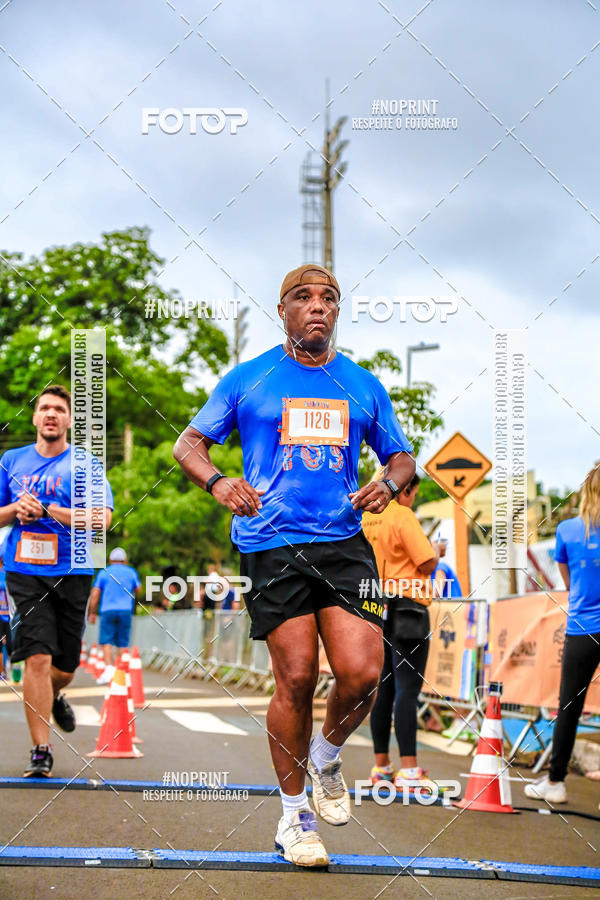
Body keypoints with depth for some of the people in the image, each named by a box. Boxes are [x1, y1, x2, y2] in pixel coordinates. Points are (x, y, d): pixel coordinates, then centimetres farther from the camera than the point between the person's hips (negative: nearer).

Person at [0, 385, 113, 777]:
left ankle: (55, 697, 46)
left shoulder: (85, 465, 2)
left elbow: (102, 519, -11)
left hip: (73, 572, 0)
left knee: (65, 666, 9)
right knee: (38, 658, -14)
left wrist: (44, 509, -17)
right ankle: (41, 751, -8)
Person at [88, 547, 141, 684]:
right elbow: (138, 591, 21)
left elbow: (95, 594, 1)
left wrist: (92, 612, 6)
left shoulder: (104, 573, 5)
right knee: (123, 643, 6)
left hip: (108, 610, -2)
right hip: (126, 611, 2)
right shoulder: (131, 572, 10)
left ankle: (109, 668, -21)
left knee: (106, 641, -4)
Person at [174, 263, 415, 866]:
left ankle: (325, 757, 22)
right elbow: (188, 443, 9)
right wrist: (218, 482, -12)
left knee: (362, 673, -11)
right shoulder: (247, 380, 7)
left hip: (344, 542, 3)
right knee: (295, 679, -5)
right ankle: (294, 813, 13)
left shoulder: (363, 386, 14)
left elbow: (400, 455, 22)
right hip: (270, 544, -2)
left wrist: (390, 483, -2)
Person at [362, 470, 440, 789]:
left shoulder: (363, 518, 10)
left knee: (383, 688, 12)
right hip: (406, 607, -7)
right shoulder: (402, 516, -11)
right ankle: (408, 769, -12)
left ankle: (381, 765, 14)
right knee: (407, 688, -8)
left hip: (374, 608, 8)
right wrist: (435, 552, 8)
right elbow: (427, 563, -14)